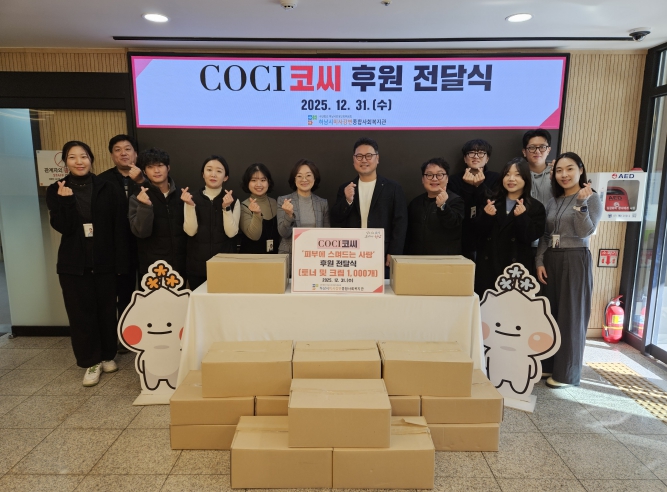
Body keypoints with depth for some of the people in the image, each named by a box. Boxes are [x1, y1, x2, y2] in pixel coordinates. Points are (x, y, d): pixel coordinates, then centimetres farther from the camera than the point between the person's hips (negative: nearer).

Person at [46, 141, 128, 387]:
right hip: (74, 264, 0)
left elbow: (119, 227, -2)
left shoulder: (106, 189, 0)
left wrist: (121, 262, -7)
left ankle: (108, 356, 25)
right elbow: (62, 227, -8)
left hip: (105, 262, 0)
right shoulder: (56, 191, 2)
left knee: (107, 309, 7)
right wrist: (66, 200, -21)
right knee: (81, 312, 4)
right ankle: (91, 362, 17)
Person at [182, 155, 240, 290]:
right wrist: (190, 206, -18)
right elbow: (190, 231, -7)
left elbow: (231, 232, -10)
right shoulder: (193, 199, 2)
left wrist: (226, 207, -20)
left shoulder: (233, 201, 0)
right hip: (197, 265, 1)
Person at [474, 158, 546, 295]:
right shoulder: (492, 202, 11)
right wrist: (486, 215, -15)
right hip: (488, 266, 2)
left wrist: (522, 217, -23)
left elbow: (530, 237, -8)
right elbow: (478, 232, 3)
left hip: (518, 267, -2)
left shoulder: (536, 207, 3)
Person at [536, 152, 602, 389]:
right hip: (551, 261, 6)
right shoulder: (553, 202, 12)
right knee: (549, 314, 10)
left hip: (576, 261, -6)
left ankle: (566, 372, 12)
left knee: (571, 316, 1)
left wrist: (581, 202, -23)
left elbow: (586, 232, -15)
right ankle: (548, 364, 22)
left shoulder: (592, 198, -4)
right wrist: (539, 262, 1)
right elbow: (544, 236, 11)